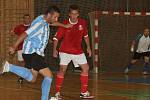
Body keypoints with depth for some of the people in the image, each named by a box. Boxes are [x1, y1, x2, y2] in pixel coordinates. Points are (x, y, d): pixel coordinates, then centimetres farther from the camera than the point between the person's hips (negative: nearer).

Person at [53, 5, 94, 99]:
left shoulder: (82, 23, -6)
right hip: (65, 51, -4)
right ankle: (57, 93, -6)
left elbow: (85, 35, 11)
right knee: (62, 69, -15)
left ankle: (84, 92, 12)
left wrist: (88, 47, 10)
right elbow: (56, 38, -10)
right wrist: (55, 49, -21)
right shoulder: (64, 24, -16)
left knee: (86, 68, 2)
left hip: (78, 51, 4)